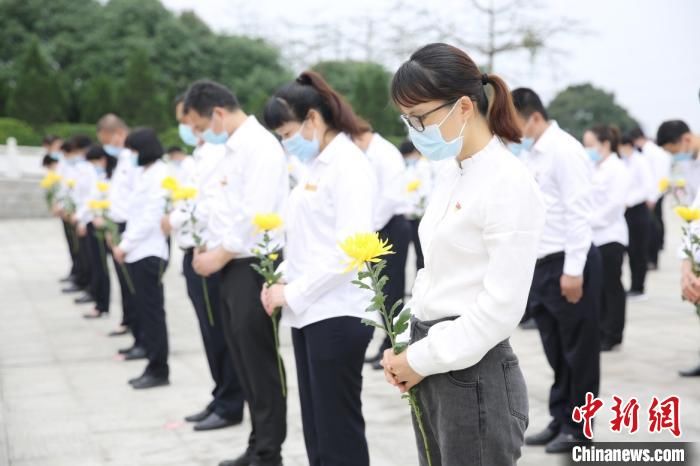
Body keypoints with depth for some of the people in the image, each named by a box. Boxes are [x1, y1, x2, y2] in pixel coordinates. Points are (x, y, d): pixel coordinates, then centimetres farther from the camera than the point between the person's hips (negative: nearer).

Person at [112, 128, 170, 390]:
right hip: (138, 251, 9)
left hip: (150, 252, -9)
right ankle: (153, 365, 15)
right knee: (143, 310, 9)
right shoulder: (142, 172, 16)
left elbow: (151, 217, -16)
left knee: (152, 311, -4)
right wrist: (125, 243, 6)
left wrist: (125, 245, -13)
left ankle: (159, 370, 2)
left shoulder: (159, 174, -11)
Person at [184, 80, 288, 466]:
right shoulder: (234, 147, 15)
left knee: (260, 363, -1)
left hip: (253, 267, -9)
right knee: (245, 362, 14)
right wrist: (208, 247, 7)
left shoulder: (259, 146, -15)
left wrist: (219, 255, -14)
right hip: (233, 267, 9)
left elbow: (255, 216, -22)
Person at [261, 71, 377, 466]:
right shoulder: (318, 165, 16)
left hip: (336, 315, -9)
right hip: (309, 314, 9)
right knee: (317, 433, 12)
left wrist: (293, 293, -15)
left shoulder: (349, 164, -11)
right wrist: (282, 278, 4)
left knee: (340, 434, -2)